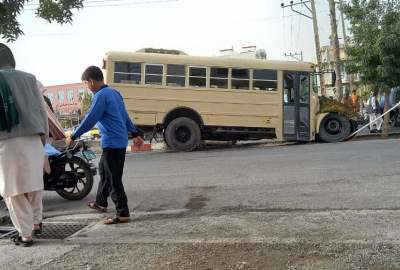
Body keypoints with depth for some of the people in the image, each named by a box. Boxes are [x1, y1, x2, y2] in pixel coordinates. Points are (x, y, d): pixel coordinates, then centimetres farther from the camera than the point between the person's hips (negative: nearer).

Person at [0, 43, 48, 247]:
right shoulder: (29, 78, 8)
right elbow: (42, 109, 10)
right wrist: (44, 134, 19)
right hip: (33, 139, 4)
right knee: (33, 183, 20)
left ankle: (25, 234, 7)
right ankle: (36, 222, 28)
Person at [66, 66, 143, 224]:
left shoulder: (101, 96, -15)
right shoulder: (114, 92, 13)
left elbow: (89, 120, -18)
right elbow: (125, 116, 18)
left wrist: (73, 137, -9)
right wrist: (135, 134, 23)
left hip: (111, 142, -10)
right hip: (120, 141, 10)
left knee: (114, 178, -4)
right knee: (103, 170, 23)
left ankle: (122, 214, 0)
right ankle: (100, 203, 38)